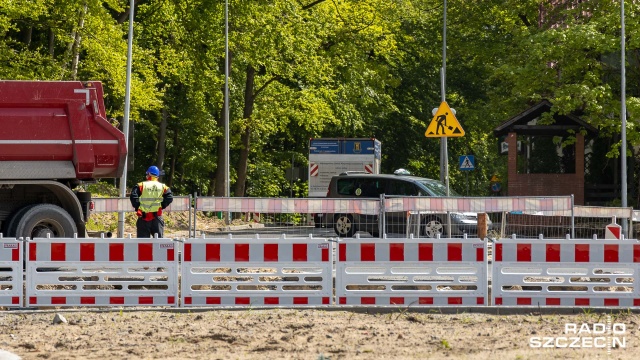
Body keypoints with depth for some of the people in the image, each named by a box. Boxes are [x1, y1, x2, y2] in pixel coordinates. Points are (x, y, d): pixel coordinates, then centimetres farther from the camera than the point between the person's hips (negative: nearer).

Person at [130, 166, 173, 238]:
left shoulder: (141, 185, -1)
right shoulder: (163, 187, 4)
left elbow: (133, 196, -13)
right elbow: (169, 198, -7)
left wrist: (137, 207, 0)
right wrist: (162, 206, 4)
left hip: (143, 216, -1)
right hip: (157, 216, 1)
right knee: (159, 238, 8)